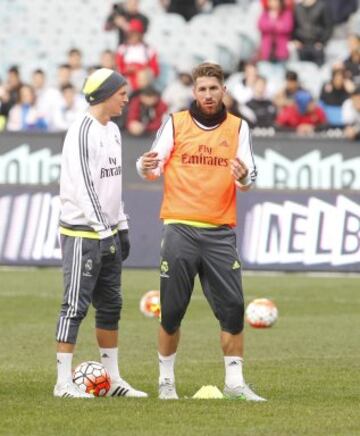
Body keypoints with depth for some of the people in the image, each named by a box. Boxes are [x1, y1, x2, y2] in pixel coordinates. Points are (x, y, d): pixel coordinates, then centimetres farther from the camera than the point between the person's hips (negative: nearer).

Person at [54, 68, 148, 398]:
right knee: (76, 306, -7)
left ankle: (113, 379, 18)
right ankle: (64, 382, -5)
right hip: (83, 233, -9)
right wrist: (103, 229, -22)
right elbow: (83, 187, -20)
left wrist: (121, 228, 17)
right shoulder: (82, 133, -15)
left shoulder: (113, 131, 14)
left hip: (107, 232, 9)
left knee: (110, 306, 12)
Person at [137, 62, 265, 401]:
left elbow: (249, 178, 3)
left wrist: (244, 177, -20)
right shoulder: (175, 123, 5)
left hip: (220, 231, 1)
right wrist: (146, 167, -19)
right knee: (172, 311, 0)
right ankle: (166, 380, 13)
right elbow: (152, 168, 4)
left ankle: (234, 382, 3)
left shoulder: (238, 127, 9)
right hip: (180, 229, -1)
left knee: (233, 309, -4)